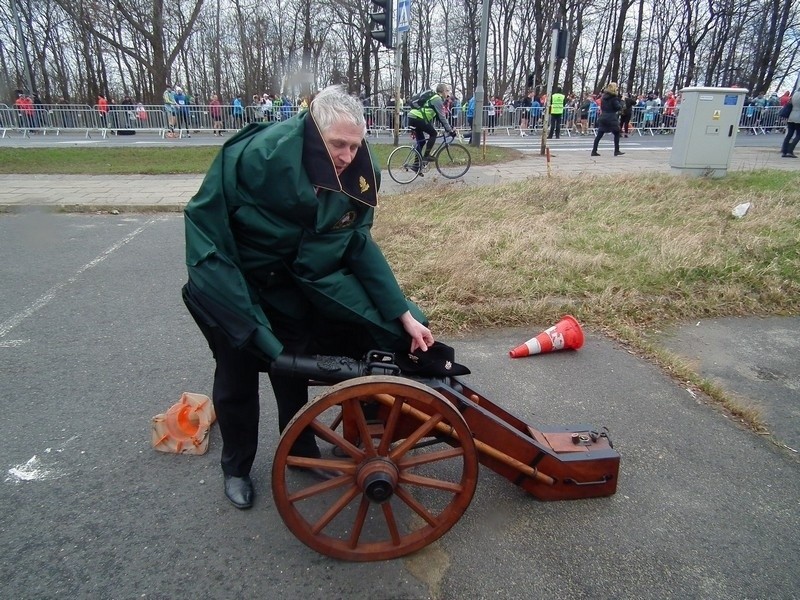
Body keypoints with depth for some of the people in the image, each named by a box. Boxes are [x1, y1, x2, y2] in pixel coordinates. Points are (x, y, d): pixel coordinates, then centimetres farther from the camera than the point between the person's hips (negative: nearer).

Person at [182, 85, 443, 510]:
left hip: (291, 284, 4)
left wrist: (404, 315, -18)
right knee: (236, 378, 8)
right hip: (233, 284, -4)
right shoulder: (259, 153, -31)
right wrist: (212, 281, -22)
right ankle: (235, 467, 32)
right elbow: (204, 215, -21)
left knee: (293, 368, 15)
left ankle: (301, 451, 38)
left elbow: (360, 247, -13)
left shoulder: (355, 176, -17)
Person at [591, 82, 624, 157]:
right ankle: (616, 151, 4)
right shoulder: (614, 98, -9)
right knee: (617, 134, 5)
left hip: (603, 117, 6)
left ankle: (594, 151, 0)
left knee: (599, 134, 4)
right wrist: (621, 101, 0)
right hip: (611, 118, -6)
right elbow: (618, 107, -10)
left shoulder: (604, 96, 11)